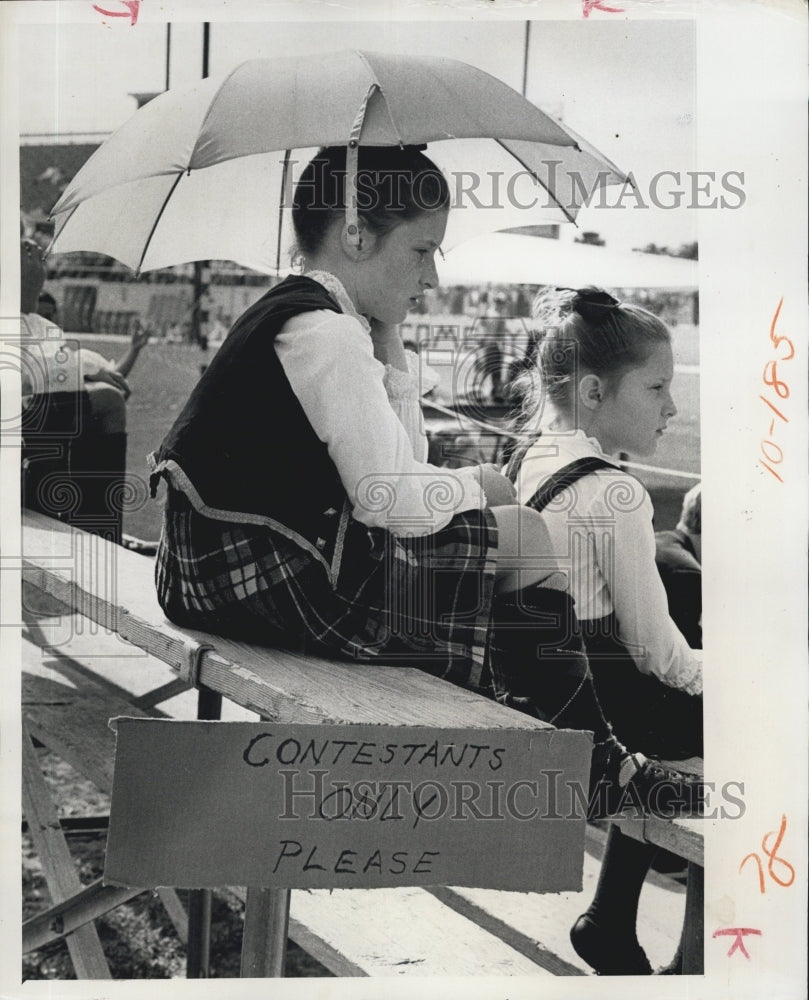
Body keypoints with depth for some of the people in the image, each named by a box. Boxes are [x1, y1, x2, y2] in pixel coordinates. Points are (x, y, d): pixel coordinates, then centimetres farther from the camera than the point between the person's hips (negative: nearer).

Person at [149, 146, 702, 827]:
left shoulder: (297, 314, 14)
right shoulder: (322, 329, -17)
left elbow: (401, 466, 15)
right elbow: (396, 499, -23)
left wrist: (389, 348, 7)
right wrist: (478, 484, -3)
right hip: (261, 579, -10)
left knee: (523, 535, 11)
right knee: (520, 535, -6)